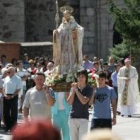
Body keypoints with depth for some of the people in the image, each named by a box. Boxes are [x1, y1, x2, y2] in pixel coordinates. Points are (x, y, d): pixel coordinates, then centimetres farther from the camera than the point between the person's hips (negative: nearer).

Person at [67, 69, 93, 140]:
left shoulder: (89, 89, -3)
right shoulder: (73, 87, 7)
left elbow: (84, 101, -17)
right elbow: (70, 102, -1)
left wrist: (76, 90, -12)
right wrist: (73, 90, -8)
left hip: (83, 117, -4)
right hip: (73, 116, 4)